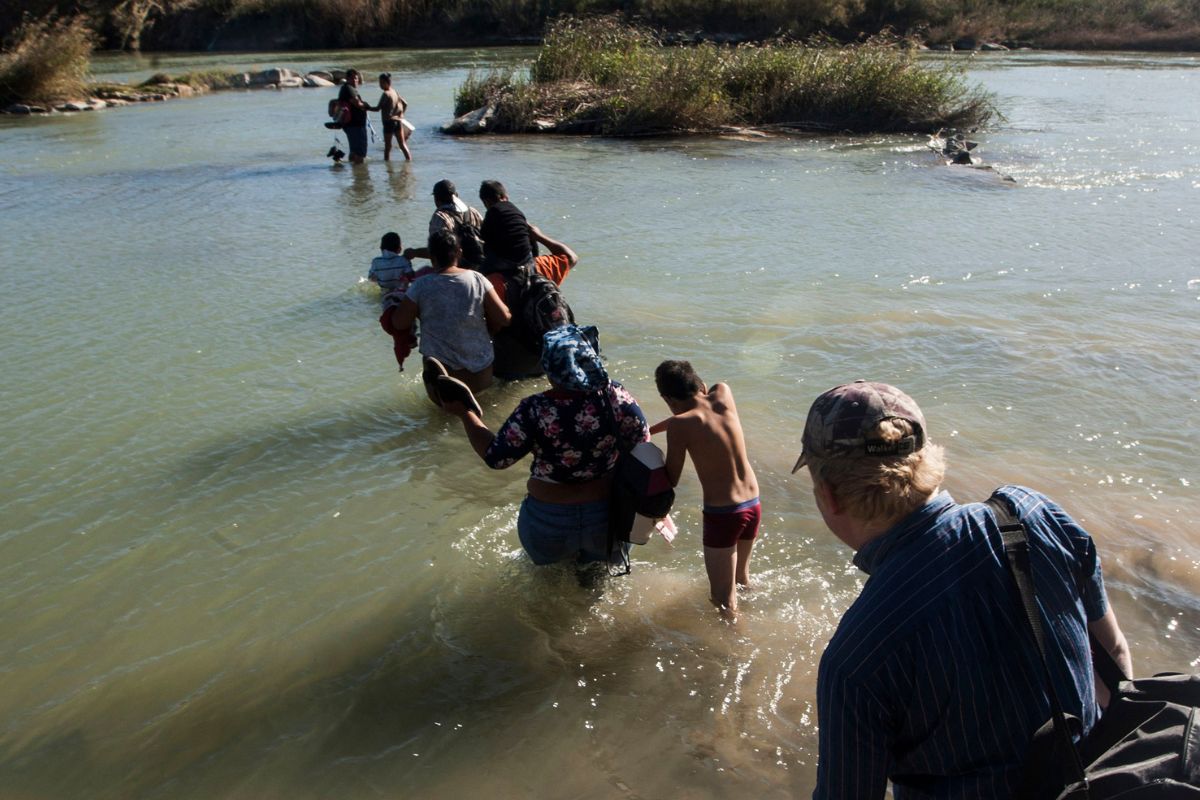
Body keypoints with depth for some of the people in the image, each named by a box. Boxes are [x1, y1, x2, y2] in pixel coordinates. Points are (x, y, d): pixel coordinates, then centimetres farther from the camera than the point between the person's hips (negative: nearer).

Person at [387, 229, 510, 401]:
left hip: (441, 365, -3)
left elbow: (399, 324, -5)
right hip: (481, 369, 3)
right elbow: (504, 318, -6)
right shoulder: (477, 279, -7)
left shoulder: (421, 286, -11)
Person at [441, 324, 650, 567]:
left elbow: (496, 458, -15)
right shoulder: (615, 395, -18)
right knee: (609, 561, 30)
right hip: (607, 515, 1)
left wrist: (466, 413, -6)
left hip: (550, 520, 0)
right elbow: (642, 442, -9)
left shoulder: (535, 410, -23)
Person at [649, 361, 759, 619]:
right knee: (741, 578, 30)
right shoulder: (723, 394, -2)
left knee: (724, 598, 7)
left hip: (721, 514, -6)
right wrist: (649, 430, 21)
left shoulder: (679, 425, -17)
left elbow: (672, 480, -9)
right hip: (753, 505, 7)